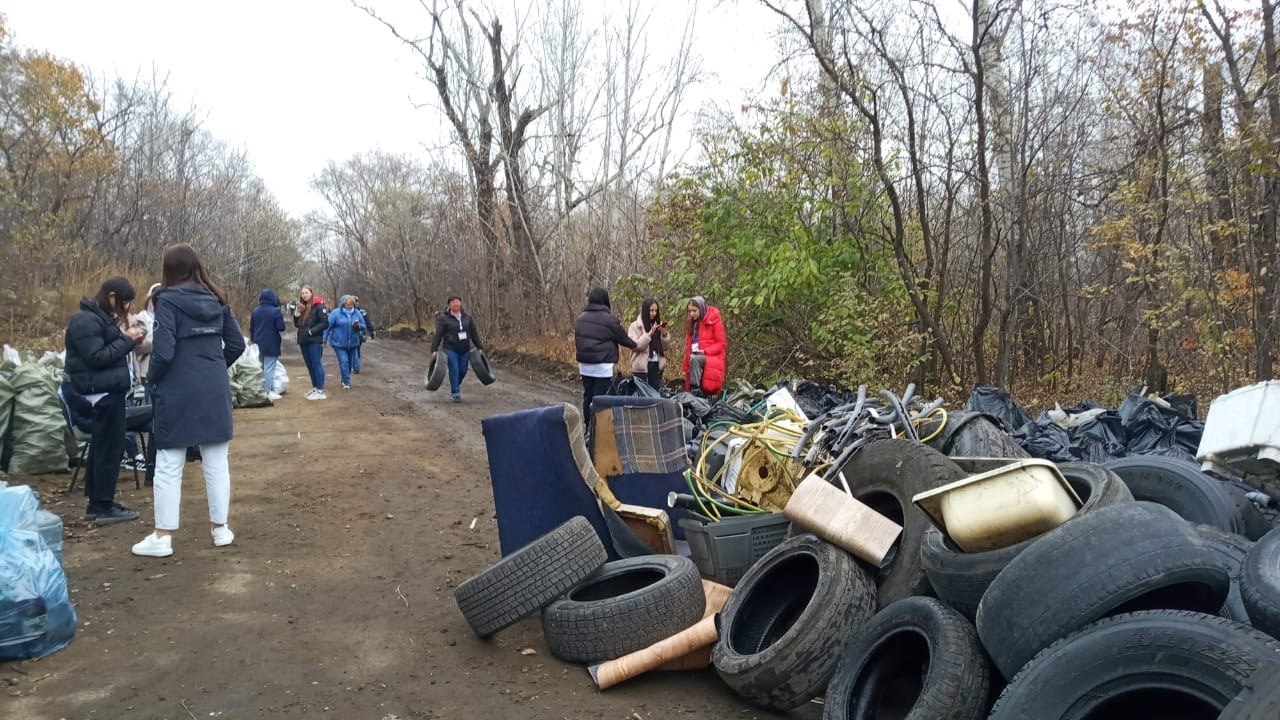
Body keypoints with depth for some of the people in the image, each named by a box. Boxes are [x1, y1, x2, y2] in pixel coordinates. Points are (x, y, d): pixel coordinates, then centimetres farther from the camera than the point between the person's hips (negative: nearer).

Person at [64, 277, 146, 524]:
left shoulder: (100, 317, 16)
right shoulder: (86, 321, -15)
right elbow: (97, 357, -21)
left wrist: (127, 339, 2)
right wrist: (127, 340, -16)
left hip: (108, 390, 10)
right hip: (103, 392, -10)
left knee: (102, 447, 14)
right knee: (110, 448, -6)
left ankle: (96, 502, 21)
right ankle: (104, 506, -1)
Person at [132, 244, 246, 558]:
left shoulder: (168, 299, -10)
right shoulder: (216, 300, 6)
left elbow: (164, 351, -16)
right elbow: (237, 344, 7)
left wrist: (154, 380, 1)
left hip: (178, 391, -5)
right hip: (215, 390, 5)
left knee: (169, 465, 4)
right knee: (216, 463, 10)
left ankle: (163, 536, 10)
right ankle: (221, 529, 18)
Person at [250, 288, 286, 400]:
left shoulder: (255, 311, 7)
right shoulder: (275, 311, -12)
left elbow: (251, 329, 12)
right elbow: (281, 328, -14)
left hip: (259, 344, 6)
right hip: (271, 345, -6)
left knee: (261, 368, 14)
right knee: (269, 368, -5)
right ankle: (268, 393, -7)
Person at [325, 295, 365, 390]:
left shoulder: (356, 313, 1)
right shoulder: (336, 313, -10)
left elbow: (363, 326, 7)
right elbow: (328, 326, -8)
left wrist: (358, 325, -16)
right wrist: (324, 340, -10)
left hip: (352, 343, 4)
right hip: (339, 343, -4)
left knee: (349, 363, 14)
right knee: (344, 362, -14)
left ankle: (345, 379, 33)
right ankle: (346, 382, -4)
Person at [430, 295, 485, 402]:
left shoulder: (467, 317, 7)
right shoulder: (444, 318, -5)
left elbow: (474, 333, 11)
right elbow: (438, 335, -7)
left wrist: (479, 347, 9)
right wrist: (434, 350, -12)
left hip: (464, 350, 4)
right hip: (450, 349, -4)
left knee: (463, 370, 7)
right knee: (454, 370, -8)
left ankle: (456, 385, 36)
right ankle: (456, 393, -1)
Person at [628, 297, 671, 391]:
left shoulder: (658, 324, 11)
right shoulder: (635, 326, -4)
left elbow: (666, 346, 10)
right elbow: (634, 346, -14)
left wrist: (665, 334, -9)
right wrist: (649, 334, -20)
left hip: (657, 365, 4)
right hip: (642, 366, -4)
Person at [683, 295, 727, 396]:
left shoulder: (714, 321, -5)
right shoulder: (691, 323, 14)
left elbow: (722, 344, -6)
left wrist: (705, 351, -18)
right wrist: (686, 366, 11)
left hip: (712, 359, -7)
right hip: (694, 357, 7)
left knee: (695, 360, -34)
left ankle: (695, 390, -38)